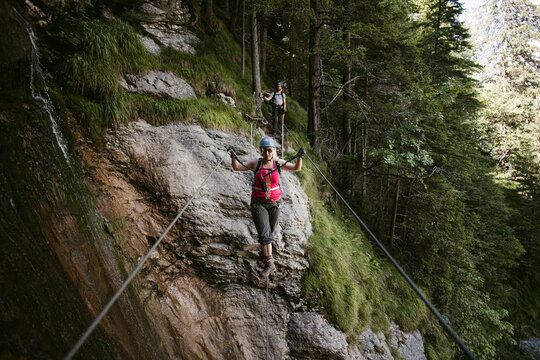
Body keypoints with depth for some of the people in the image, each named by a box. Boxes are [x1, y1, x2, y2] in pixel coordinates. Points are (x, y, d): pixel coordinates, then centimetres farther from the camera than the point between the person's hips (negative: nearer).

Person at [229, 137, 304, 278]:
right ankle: (270, 263, -5)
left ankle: (264, 248, 47)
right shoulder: (255, 163, -7)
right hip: (258, 204, -2)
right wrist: (234, 158, -32)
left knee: (269, 232, 17)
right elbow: (237, 167, -11)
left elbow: (297, 168, -10)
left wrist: (299, 157, -29)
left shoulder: (278, 163, -5)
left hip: (275, 203, 2)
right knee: (264, 233, -10)